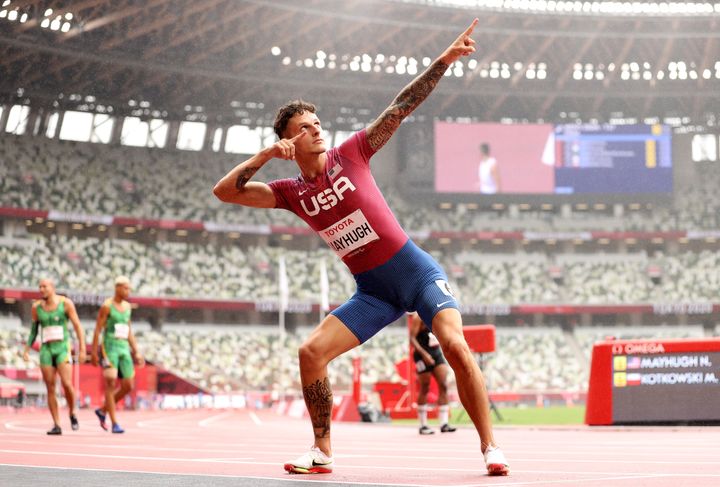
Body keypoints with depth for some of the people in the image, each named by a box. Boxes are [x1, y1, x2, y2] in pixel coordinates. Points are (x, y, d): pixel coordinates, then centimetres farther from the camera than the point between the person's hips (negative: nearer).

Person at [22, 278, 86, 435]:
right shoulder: (36, 307, 6)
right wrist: (26, 350, 4)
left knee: (66, 384, -19)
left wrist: (82, 349, -10)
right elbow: (34, 331, 15)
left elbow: (78, 326, -4)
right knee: (50, 388, -2)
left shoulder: (65, 303, -4)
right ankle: (56, 425, 3)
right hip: (46, 350, 3)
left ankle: (73, 413, 7)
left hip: (63, 349, -3)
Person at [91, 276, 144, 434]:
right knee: (111, 384, -10)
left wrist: (136, 352, 14)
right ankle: (114, 424, -9)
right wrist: (94, 353, -10)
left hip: (124, 348, 7)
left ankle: (103, 410, 21)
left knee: (128, 386, 2)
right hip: (109, 348, -7)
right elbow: (97, 329, -7)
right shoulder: (106, 306, -6)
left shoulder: (127, 306, 14)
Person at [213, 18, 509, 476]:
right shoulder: (291, 193, 3)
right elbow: (225, 191, -2)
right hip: (372, 291, 3)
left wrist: (445, 60, -10)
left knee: (454, 342, -23)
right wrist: (266, 154, -12)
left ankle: (491, 447, -15)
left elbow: (400, 107, -5)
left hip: (417, 271, -3)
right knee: (311, 353, -9)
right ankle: (323, 453, 4)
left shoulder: (350, 154, -3)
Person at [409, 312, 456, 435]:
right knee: (424, 389, 0)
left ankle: (444, 423, -4)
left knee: (443, 386, -4)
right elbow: (412, 338, -16)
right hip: (423, 355, -7)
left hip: (436, 353, 7)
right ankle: (423, 425, 9)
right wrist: (424, 354, -25)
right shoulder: (419, 316, -11)